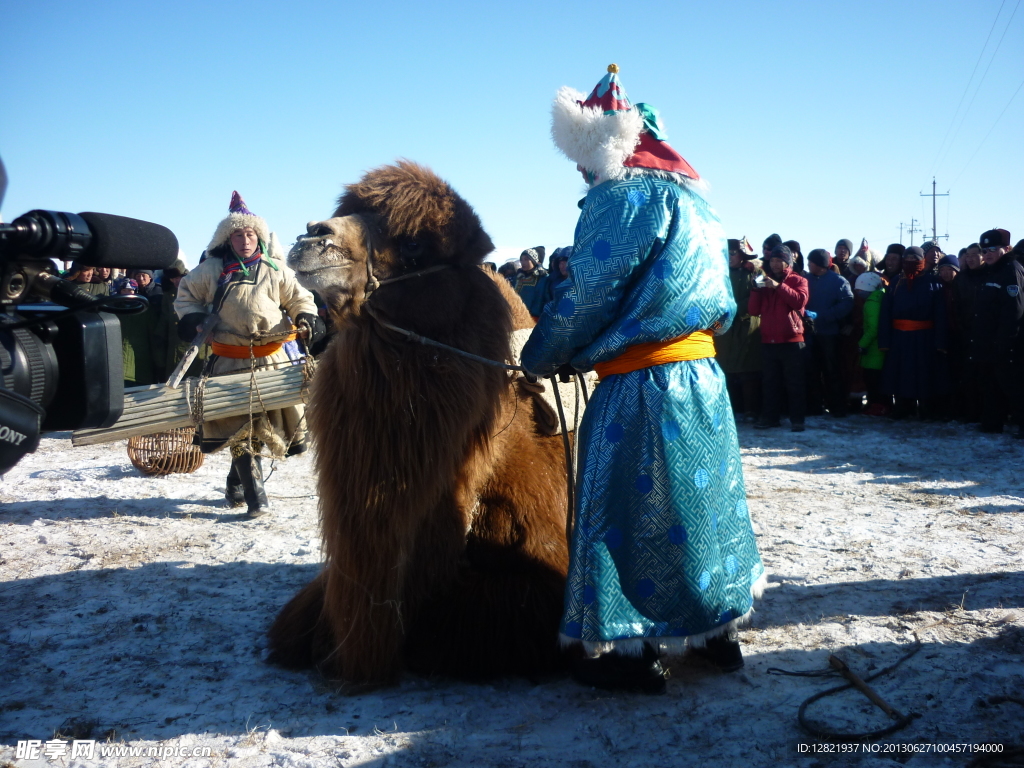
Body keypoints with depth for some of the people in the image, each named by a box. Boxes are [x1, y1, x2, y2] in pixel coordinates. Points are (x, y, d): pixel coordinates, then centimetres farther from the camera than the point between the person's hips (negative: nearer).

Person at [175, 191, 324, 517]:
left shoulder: (274, 270, 5)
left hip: (271, 359, 1)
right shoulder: (211, 270, 3)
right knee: (238, 426, -4)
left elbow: (298, 298, 14)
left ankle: (236, 484, 29)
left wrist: (307, 316, -6)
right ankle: (254, 494, 2)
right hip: (230, 361, -1)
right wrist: (191, 317, 0)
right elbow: (186, 293, 17)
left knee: (262, 425, 6)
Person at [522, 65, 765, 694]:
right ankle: (720, 627, 30)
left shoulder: (625, 196, -14)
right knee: (704, 498, 17)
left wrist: (539, 356, -2)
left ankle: (631, 651, 12)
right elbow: (722, 305, 20)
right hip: (704, 374, 9)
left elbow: (588, 295, -16)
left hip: (641, 386, -9)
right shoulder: (693, 197, 15)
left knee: (630, 512, 2)